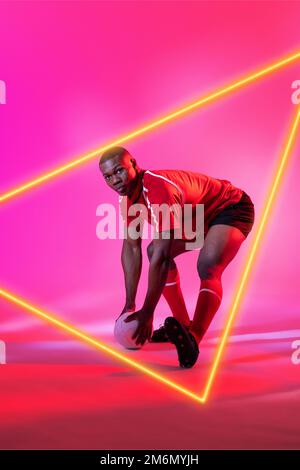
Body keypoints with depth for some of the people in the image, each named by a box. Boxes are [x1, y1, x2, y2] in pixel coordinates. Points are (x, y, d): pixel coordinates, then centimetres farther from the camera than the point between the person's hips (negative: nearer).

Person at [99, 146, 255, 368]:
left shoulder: (158, 189, -36)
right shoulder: (127, 195, -8)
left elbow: (161, 258, -38)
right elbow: (131, 248, -3)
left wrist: (147, 312, -35)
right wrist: (129, 305, -5)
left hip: (232, 208, -9)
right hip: (199, 217, 9)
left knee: (207, 266, -33)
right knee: (154, 250, 3)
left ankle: (193, 339, -36)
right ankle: (183, 324, 11)